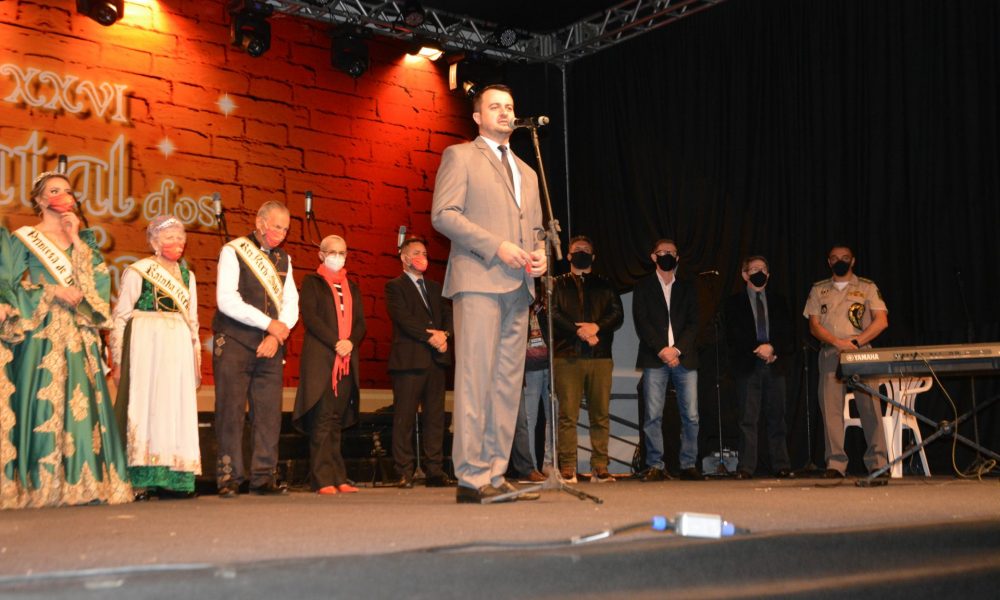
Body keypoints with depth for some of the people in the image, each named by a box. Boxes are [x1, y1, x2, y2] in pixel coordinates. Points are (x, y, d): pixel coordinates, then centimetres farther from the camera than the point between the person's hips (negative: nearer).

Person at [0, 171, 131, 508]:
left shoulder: (84, 240, 19)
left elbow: (100, 283, 4)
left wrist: (76, 242, 0)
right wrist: (51, 292, -11)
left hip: (79, 338, 3)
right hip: (41, 335, -3)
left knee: (81, 404, -4)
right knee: (41, 405, -10)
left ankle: (81, 483, -4)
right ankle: (39, 486, -7)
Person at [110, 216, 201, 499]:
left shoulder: (187, 276, 16)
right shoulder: (137, 271, -1)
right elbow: (120, 317, -2)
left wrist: (196, 362, 18)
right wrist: (117, 362, -7)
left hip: (179, 351, 5)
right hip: (145, 346, -5)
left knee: (176, 410, 3)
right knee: (144, 406, -6)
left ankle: (173, 480, 8)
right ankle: (139, 481, -3)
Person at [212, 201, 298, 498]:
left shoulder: (283, 259, 17)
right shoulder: (233, 251, -1)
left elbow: (291, 303, 10)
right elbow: (226, 300, -12)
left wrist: (276, 336, -8)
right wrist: (269, 324, -11)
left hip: (270, 346, 5)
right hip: (234, 343, -5)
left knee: (270, 413, 1)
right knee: (231, 412, -5)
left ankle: (263, 477, 6)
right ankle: (229, 478, 1)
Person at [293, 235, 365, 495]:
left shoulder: (352, 287, 22)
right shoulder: (311, 282, 7)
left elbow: (360, 322, 14)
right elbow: (310, 317, -5)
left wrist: (351, 342, -7)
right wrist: (335, 342, -15)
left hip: (347, 361, 5)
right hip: (320, 359, -5)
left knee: (336, 422, 6)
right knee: (322, 422, -8)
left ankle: (338, 479, 7)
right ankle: (323, 480, -8)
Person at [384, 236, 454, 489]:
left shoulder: (435, 287, 24)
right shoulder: (395, 286, 5)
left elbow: (448, 314, 15)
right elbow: (403, 318, -9)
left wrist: (444, 334, -5)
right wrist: (430, 336, -14)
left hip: (437, 359, 6)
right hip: (409, 360, -6)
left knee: (435, 417, 3)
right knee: (404, 418, -6)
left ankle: (435, 471, 6)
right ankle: (404, 473, -3)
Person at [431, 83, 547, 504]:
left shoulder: (526, 172, 27)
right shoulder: (460, 156, 7)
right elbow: (443, 214, -6)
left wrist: (539, 252, 5)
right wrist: (496, 246, -14)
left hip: (518, 286, 7)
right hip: (478, 280, -7)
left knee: (508, 383, 3)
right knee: (476, 378, -10)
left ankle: (495, 474, 6)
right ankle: (472, 478, -9)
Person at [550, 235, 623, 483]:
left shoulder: (605, 286, 21)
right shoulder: (558, 284, 15)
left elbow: (618, 314, 8)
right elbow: (553, 314, 1)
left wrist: (596, 327, -10)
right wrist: (580, 333, -10)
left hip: (600, 357, 2)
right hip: (568, 357, -2)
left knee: (601, 415, -2)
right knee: (568, 415, -7)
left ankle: (600, 468, 1)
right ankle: (568, 469, -5)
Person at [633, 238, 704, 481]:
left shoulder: (687, 289, 17)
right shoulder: (643, 287, 11)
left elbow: (693, 323, 8)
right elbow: (641, 322, 0)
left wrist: (677, 349, -8)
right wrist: (661, 350, -11)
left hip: (684, 358, 2)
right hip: (654, 360, -2)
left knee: (691, 415, -2)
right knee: (653, 416, -6)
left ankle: (688, 465, 5)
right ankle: (655, 466, -1)